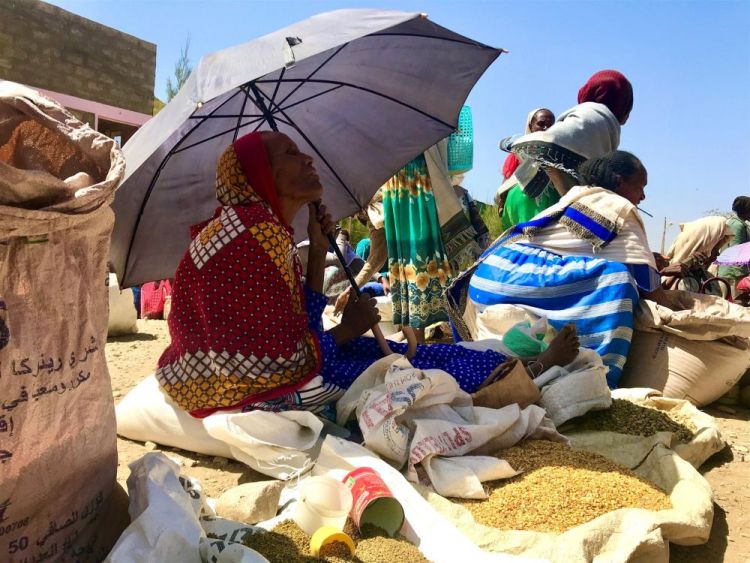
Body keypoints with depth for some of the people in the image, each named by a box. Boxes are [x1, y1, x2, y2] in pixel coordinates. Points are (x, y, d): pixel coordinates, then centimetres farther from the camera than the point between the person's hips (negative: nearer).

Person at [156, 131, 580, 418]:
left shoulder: (268, 228, 8)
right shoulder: (256, 233, -23)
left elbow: (302, 328, 5)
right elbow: (285, 356, -25)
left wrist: (318, 252, 0)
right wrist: (349, 328, -9)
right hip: (253, 396, -9)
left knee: (406, 351, 6)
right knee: (406, 368, -3)